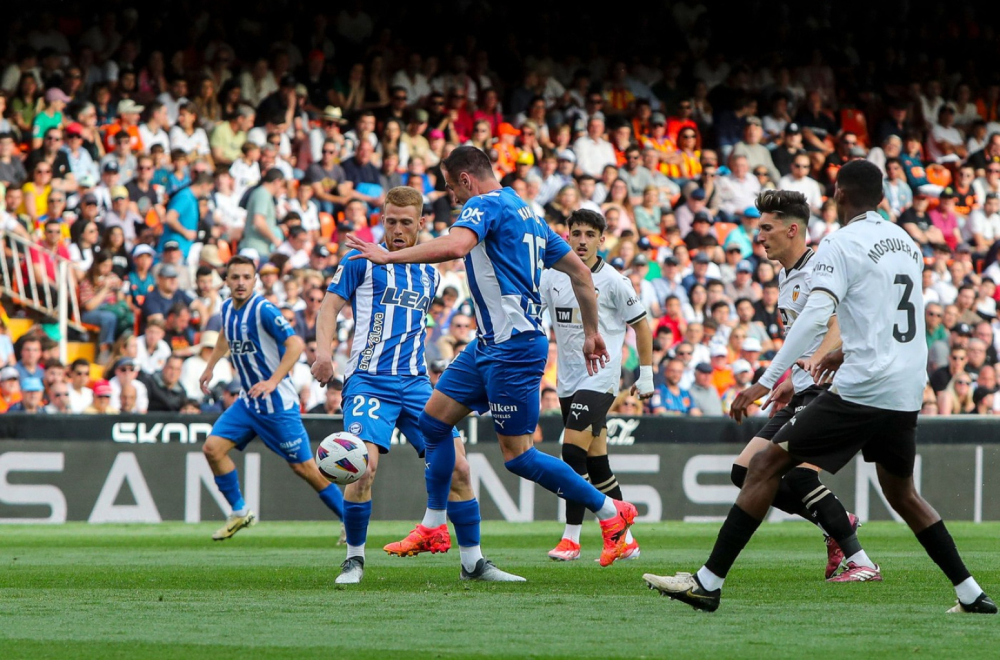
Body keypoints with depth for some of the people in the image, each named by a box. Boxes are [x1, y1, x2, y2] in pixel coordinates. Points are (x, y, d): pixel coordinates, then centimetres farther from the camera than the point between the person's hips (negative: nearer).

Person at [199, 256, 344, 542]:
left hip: (278, 402, -7)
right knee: (213, 448, -6)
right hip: (248, 401, 7)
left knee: (303, 467, -5)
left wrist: (273, 381, -32)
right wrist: (210, 366, 30)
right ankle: (240, 512, 10)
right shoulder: (227, 308, 5)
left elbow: (295, 344, -26)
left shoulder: (263, 310, -19)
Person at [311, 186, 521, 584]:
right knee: (365, 463, -23)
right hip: (369, 380, -5)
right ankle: (354, 558, -5)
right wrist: (323, 350, -19)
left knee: (457, 467, -4)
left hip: (415, 383, 5)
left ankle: (473, 562, 8)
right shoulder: (364, 260, 3)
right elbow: (331, 304, -2)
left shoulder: (430, 275, 18)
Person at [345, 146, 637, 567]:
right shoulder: (524, 213, 18)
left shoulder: (486, 205, -10)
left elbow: (455, 245, -33)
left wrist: (389, 256, -25)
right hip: (489, 344, 10)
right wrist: (591, 333, 25)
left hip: (513, 347, -10)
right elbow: (579, 271, 20)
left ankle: (611, 513, 2)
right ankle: (433, 526, 19)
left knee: (517, 456, -6)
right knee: (434, 417, 12)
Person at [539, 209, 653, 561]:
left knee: (573, 450, -17)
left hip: (599, 379, -5)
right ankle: (624, 538, 18)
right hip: (568, 380, 5)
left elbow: (641, 325, 3)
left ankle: (571, 538, -13)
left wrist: (646, 374, 4)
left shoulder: (613, 282, -6)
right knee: (595, 460, 8)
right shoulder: (551, 278, 5)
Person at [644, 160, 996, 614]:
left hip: (861, 389, -7)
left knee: (767, 465, -4)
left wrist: (765, 382, -23)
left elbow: (814, 317, -19)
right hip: (908, 394, 7)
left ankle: (709, 582, -10)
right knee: (901, 492, 25)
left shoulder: (841, 245, -7)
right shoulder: (907, 244, 16)